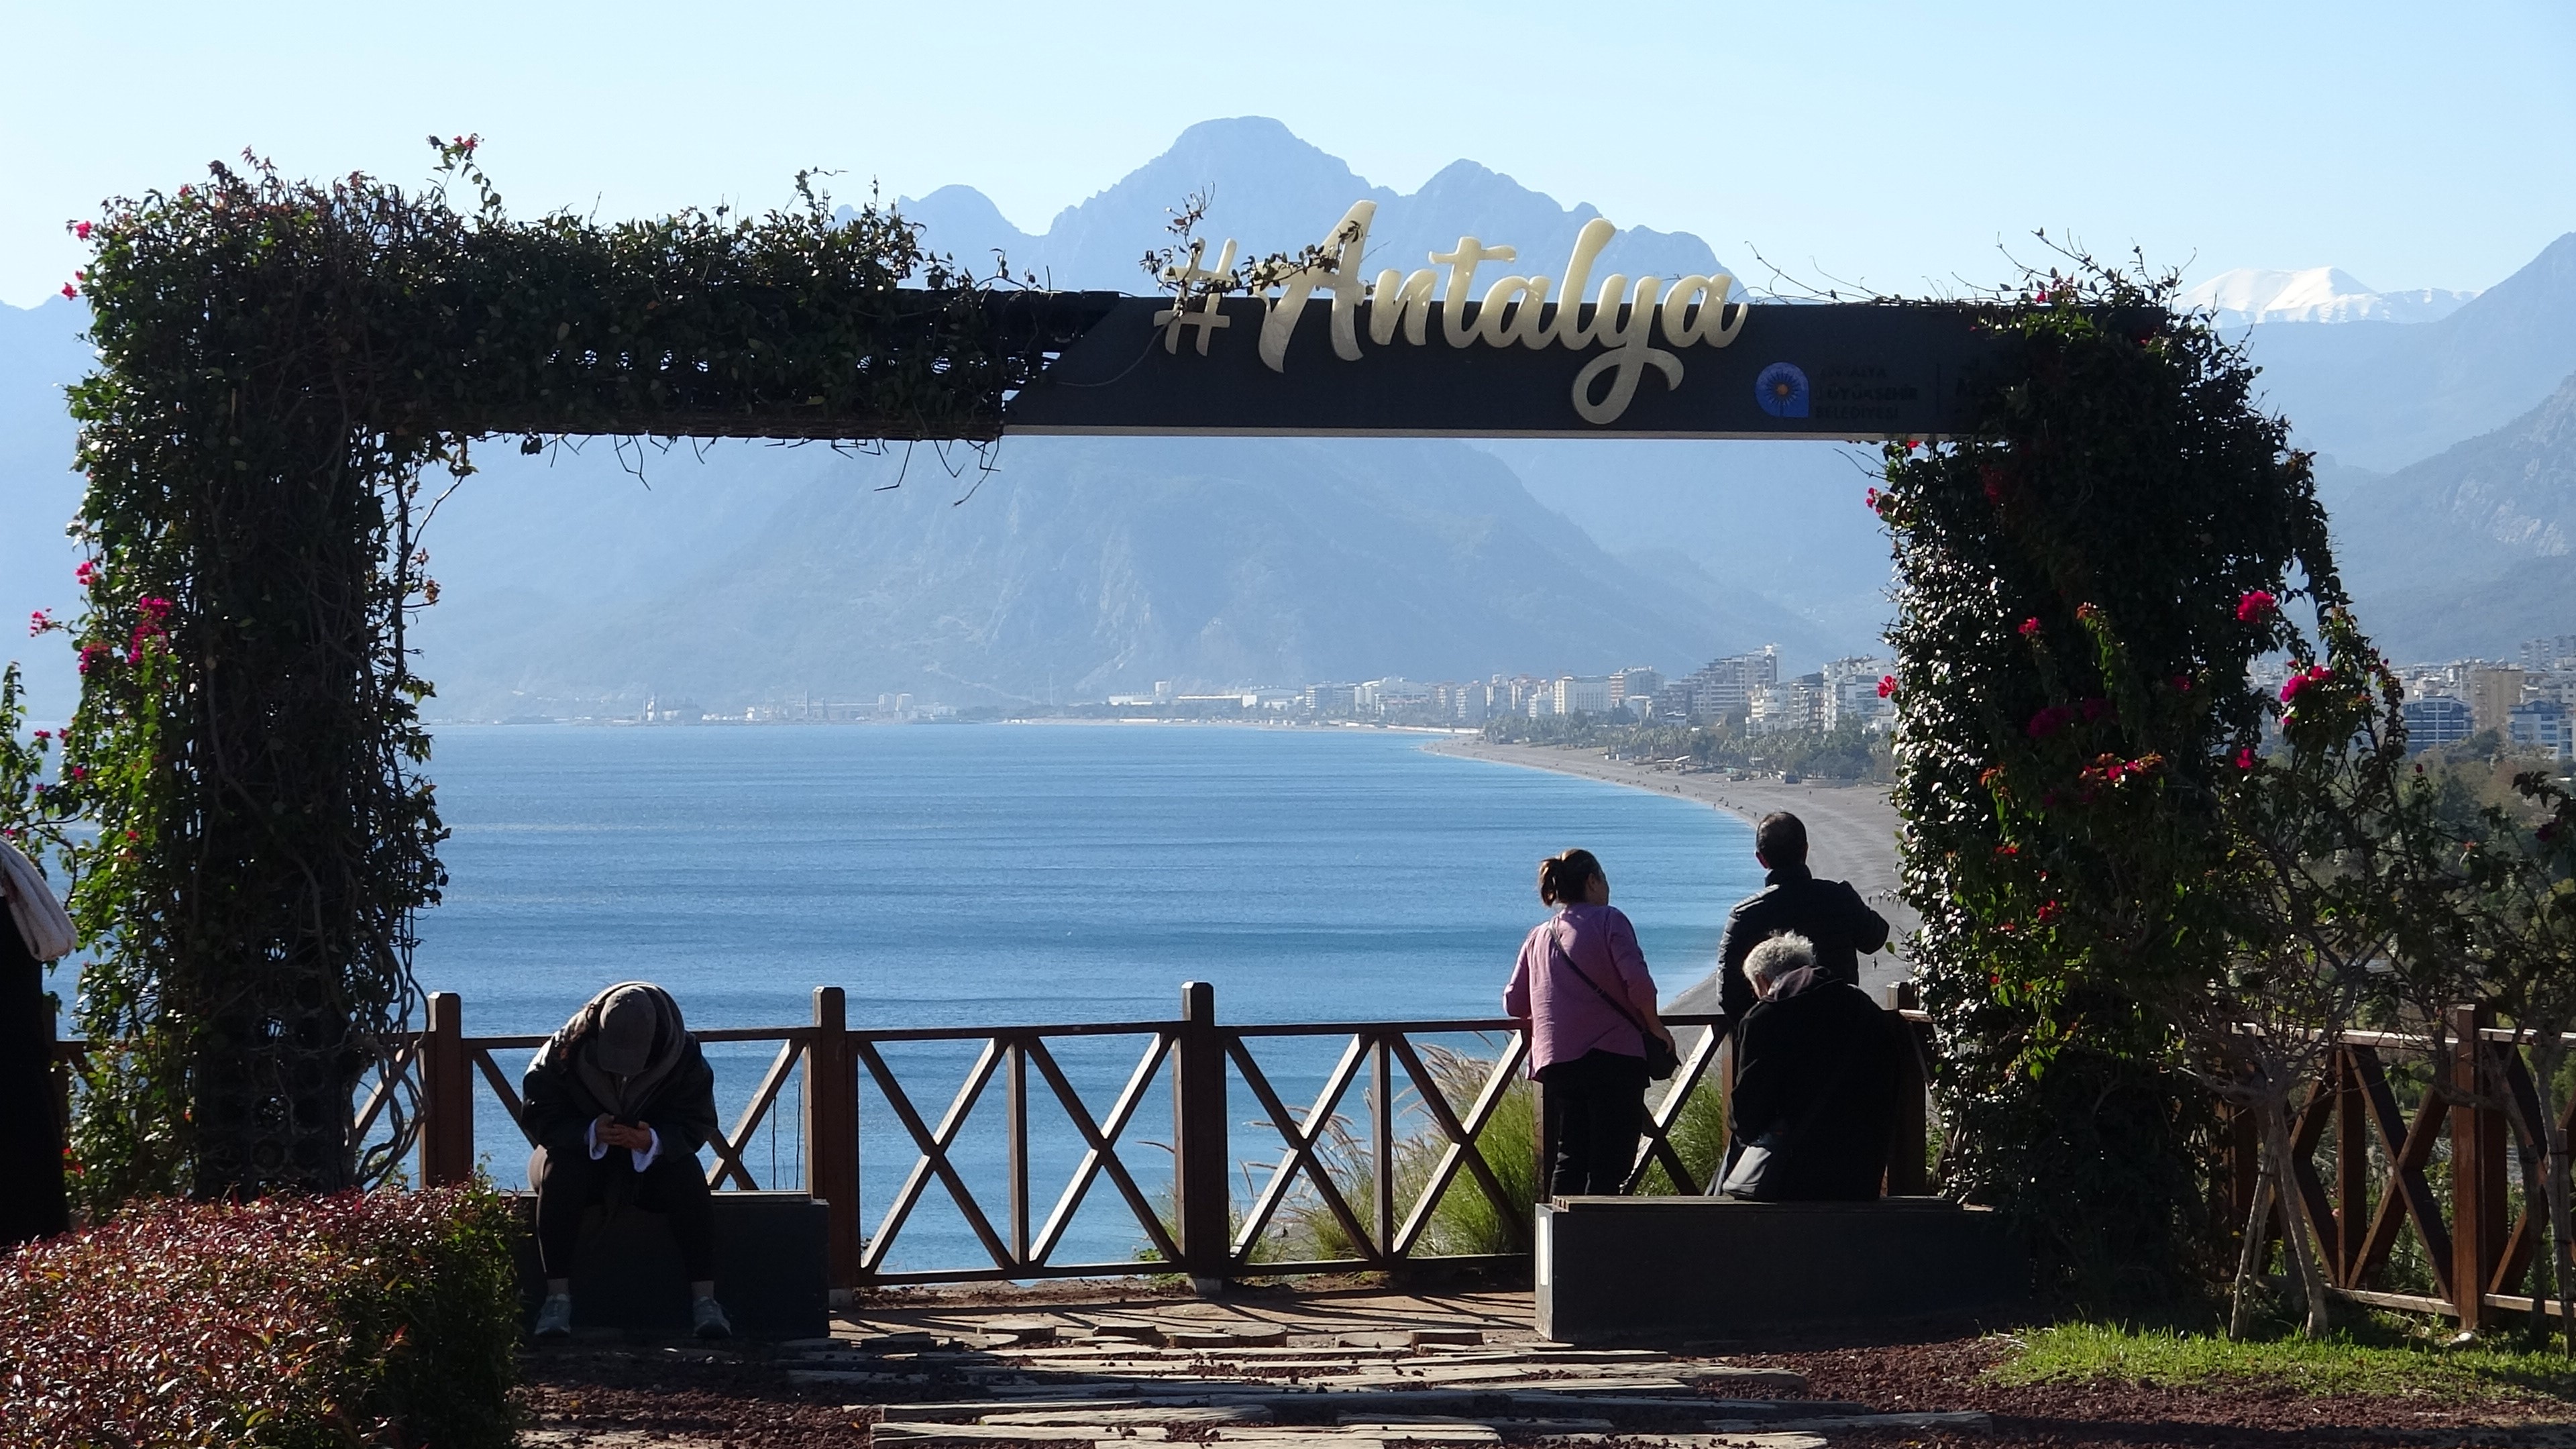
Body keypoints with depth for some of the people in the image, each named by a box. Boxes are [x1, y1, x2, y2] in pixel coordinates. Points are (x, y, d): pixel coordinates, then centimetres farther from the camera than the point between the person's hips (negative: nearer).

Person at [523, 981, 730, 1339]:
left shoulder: (684, 1058, -17)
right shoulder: (564, 1053, -19)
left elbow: (696, 1125, -15)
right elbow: (541, 1120, -17)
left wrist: (654, 1140, -37)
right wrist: (591, 1133, -37)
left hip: (654, 1158, 1)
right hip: (581, 1156, -1)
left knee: (688, 1176, -30)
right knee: (558, 1174, -34)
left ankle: (704, 1298, -29)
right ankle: (558, 1297, -34)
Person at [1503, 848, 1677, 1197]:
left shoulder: (1539, 936, 17)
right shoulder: (1608, 921, 0)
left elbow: (1514, 1003, 16)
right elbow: (1638, 982, -12)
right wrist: (1655, 1026, 2)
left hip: (1555, 1061, 5)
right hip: (1613, 1055, -5)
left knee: (1568, 1157, 10)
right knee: (1610, 1161, -6)